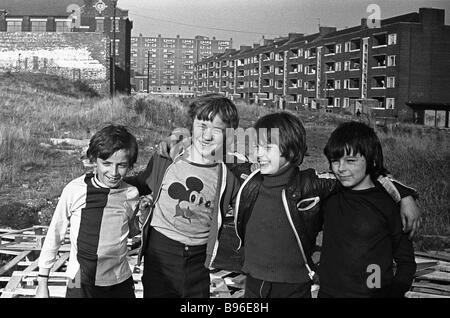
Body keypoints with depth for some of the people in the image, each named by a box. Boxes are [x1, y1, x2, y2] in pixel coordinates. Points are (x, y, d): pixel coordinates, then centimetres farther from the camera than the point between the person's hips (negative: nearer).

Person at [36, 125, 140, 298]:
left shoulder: (131, 194, -7)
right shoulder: (74, 190, -11)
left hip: (119, 284, 2)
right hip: (79, 284, -1)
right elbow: (54, 235, -1)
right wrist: (42, 282, 3)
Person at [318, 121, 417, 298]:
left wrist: (394, 292, -16)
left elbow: (406, 261, -4)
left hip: (374, 293, -3)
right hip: (328, 291, 3)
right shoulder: (329, 196, -1)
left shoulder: (388, 204, -9)